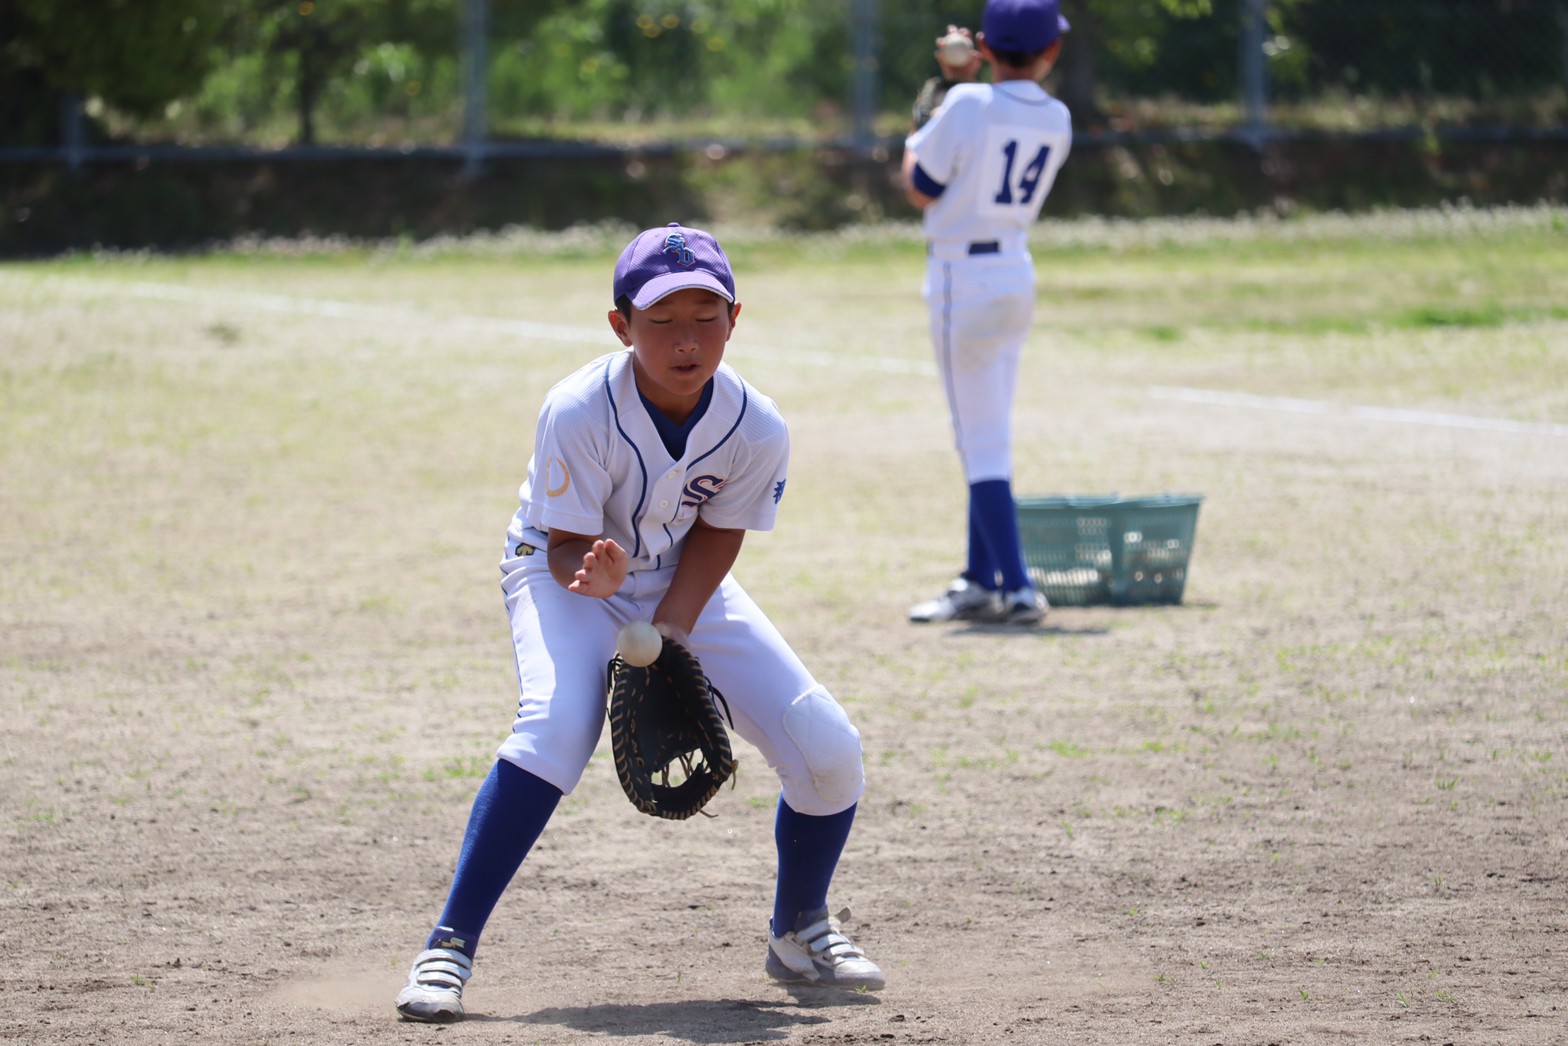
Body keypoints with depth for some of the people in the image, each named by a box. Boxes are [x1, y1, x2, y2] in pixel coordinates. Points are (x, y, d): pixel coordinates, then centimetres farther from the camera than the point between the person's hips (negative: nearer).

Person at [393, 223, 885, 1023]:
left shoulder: (757, 430, -23)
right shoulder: (577, 414, -31)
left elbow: (716, 536, -8)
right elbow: (568, 545, -23)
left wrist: (667, 635, -20)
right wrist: (597, 575, -46)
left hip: (683, 587, 4)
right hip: (568, 570, -4)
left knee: (827, 749, -9)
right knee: (557, 726, -34)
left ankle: (799, 933, 20)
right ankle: (448, 948, -26)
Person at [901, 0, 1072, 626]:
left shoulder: (967, 105, -16)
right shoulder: (1056, 122, 1)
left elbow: (920, 190, -8)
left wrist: (916, 134, 11)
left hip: (962, 280, -7)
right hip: (1017, 275, 7)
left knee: (982, 441, -7)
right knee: (989, 438, 16)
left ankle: (1017, 590, -12)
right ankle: (979, 582, 21)